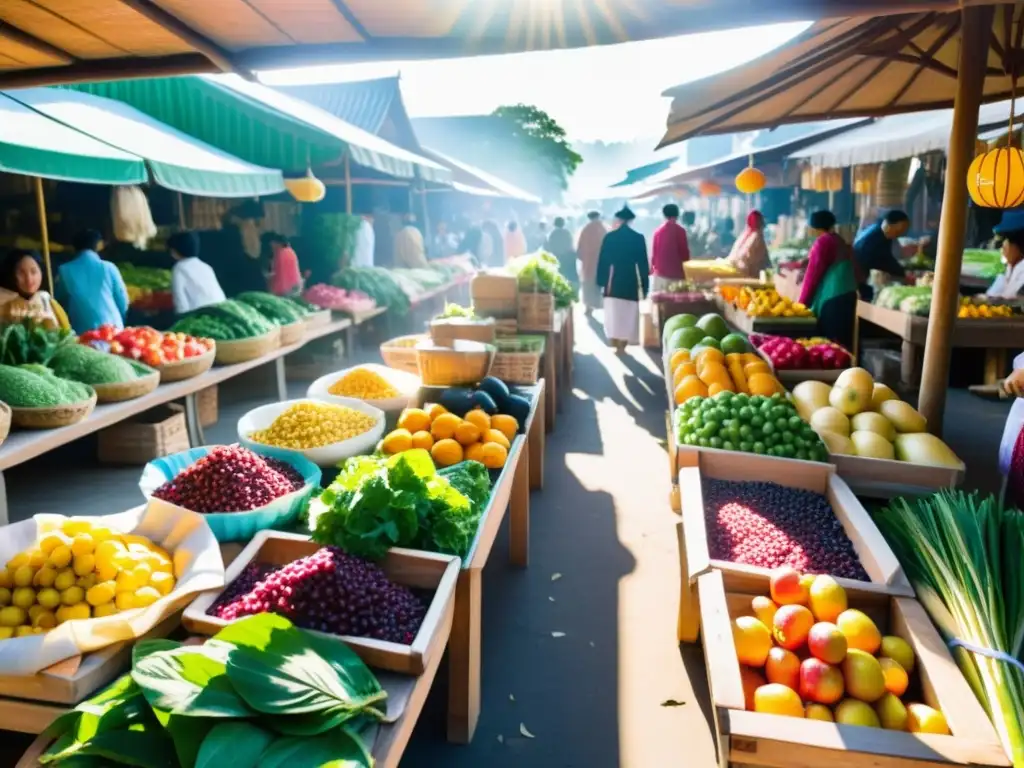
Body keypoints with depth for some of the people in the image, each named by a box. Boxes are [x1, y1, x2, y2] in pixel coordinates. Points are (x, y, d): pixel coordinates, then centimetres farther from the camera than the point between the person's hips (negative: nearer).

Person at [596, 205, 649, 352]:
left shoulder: (609, 237, -2)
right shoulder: (638, 238, -2)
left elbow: (602, 261, -2)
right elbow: (643, 263, -1)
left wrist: (601, 281, 5)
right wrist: (645, 285, 4)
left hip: (613, 281, 0)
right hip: (631, 281, 0)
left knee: (613, 314, 8)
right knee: (628, 315, 7)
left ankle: (614, 344, 8)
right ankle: (621, 346, 7)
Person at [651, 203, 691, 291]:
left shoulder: (658, 231, 6)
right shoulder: (679, 231, -6)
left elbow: (653, 252, 9)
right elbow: (684, 252, -3)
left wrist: (653, 268, 19)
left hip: (660, 272, 4)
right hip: (676, 273, -4)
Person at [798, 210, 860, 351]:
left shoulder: (823, 241, -7)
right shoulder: (839, 241, 18)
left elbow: (813, 273, -9)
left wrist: (802, 302, -3)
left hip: (832, 297, -9)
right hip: (846, 294, 9)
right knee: (842, 341, 8)